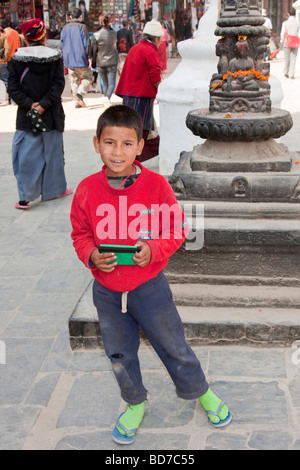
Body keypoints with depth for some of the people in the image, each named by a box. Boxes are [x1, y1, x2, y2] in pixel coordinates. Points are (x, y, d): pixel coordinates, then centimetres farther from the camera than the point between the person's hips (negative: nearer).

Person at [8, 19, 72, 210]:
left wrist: (29, 104, -9)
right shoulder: (55, 57, -3)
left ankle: (25, 197, -1)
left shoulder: (17, 58, -3)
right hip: (51, 115, 0)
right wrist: (44, 104, -13)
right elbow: (59, 84, -11)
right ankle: (56, 189, 27)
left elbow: (13, 88, -7)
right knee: (52, 151, 14)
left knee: (26, 155, 3)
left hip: (26, 116, 0)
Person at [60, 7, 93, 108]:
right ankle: (80, 93, -17)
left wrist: (65, 57, 21)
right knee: (88, 77, 6)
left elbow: (62, 44, 14)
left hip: (69, 59, 5)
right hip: (80, 58, -5)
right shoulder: (82, 27, -6)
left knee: (74, 81, 11)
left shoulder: (65, 28, 10)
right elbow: (87, 43, -10)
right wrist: (89, 57, -7)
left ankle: (77, 101, 7)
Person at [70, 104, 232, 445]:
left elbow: (177, 230, -7)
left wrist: (154, 250, -23)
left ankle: (200, 392, 43)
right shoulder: (87, 189, -10)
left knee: (174, 347, 15)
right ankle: (135, 404, 46)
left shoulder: (156, 186, -16)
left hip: (149, 288, -2)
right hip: (107, 293, 2)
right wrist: (91, 256, -17)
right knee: (120, 355, 19)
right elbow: (80, 233, 3)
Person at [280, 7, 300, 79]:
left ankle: (286, 73, 19)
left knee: (287, 59, 11)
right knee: (293, 59, 3)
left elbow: (282, 34, -5)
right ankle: (292, 74, -1)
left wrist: (282, 41, 9)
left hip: (287, 43, 0)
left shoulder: (285, 23, -5)